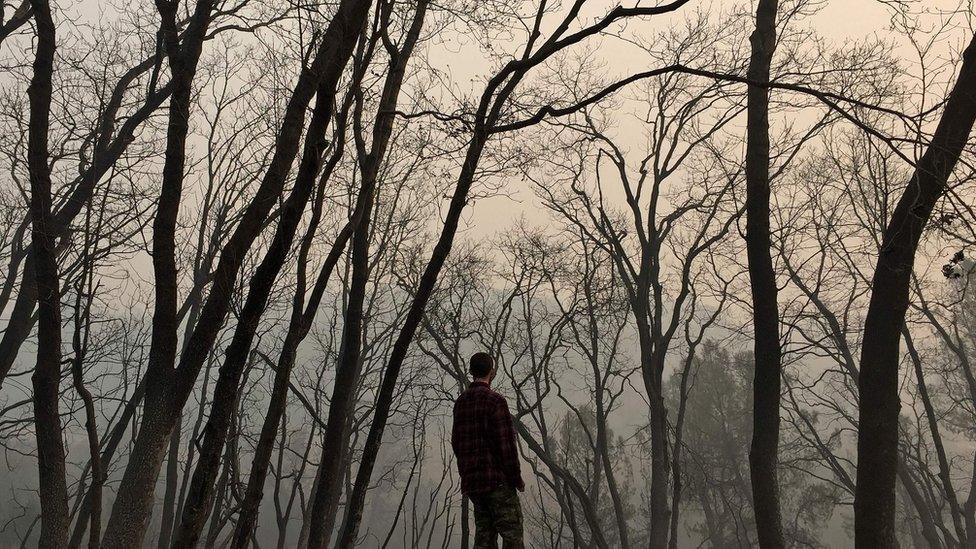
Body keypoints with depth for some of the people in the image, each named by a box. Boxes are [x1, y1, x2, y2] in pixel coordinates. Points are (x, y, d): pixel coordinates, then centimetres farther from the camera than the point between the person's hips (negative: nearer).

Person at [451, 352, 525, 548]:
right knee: (512, 533, -2)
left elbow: (456, 442, 14)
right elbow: (506, 443, -14)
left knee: (484, 532, 11)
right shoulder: (495, 400, -12)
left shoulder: (460, 402, 11)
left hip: (471, 481, 7)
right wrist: (516, 478, -7)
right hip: (497, 478, -7)